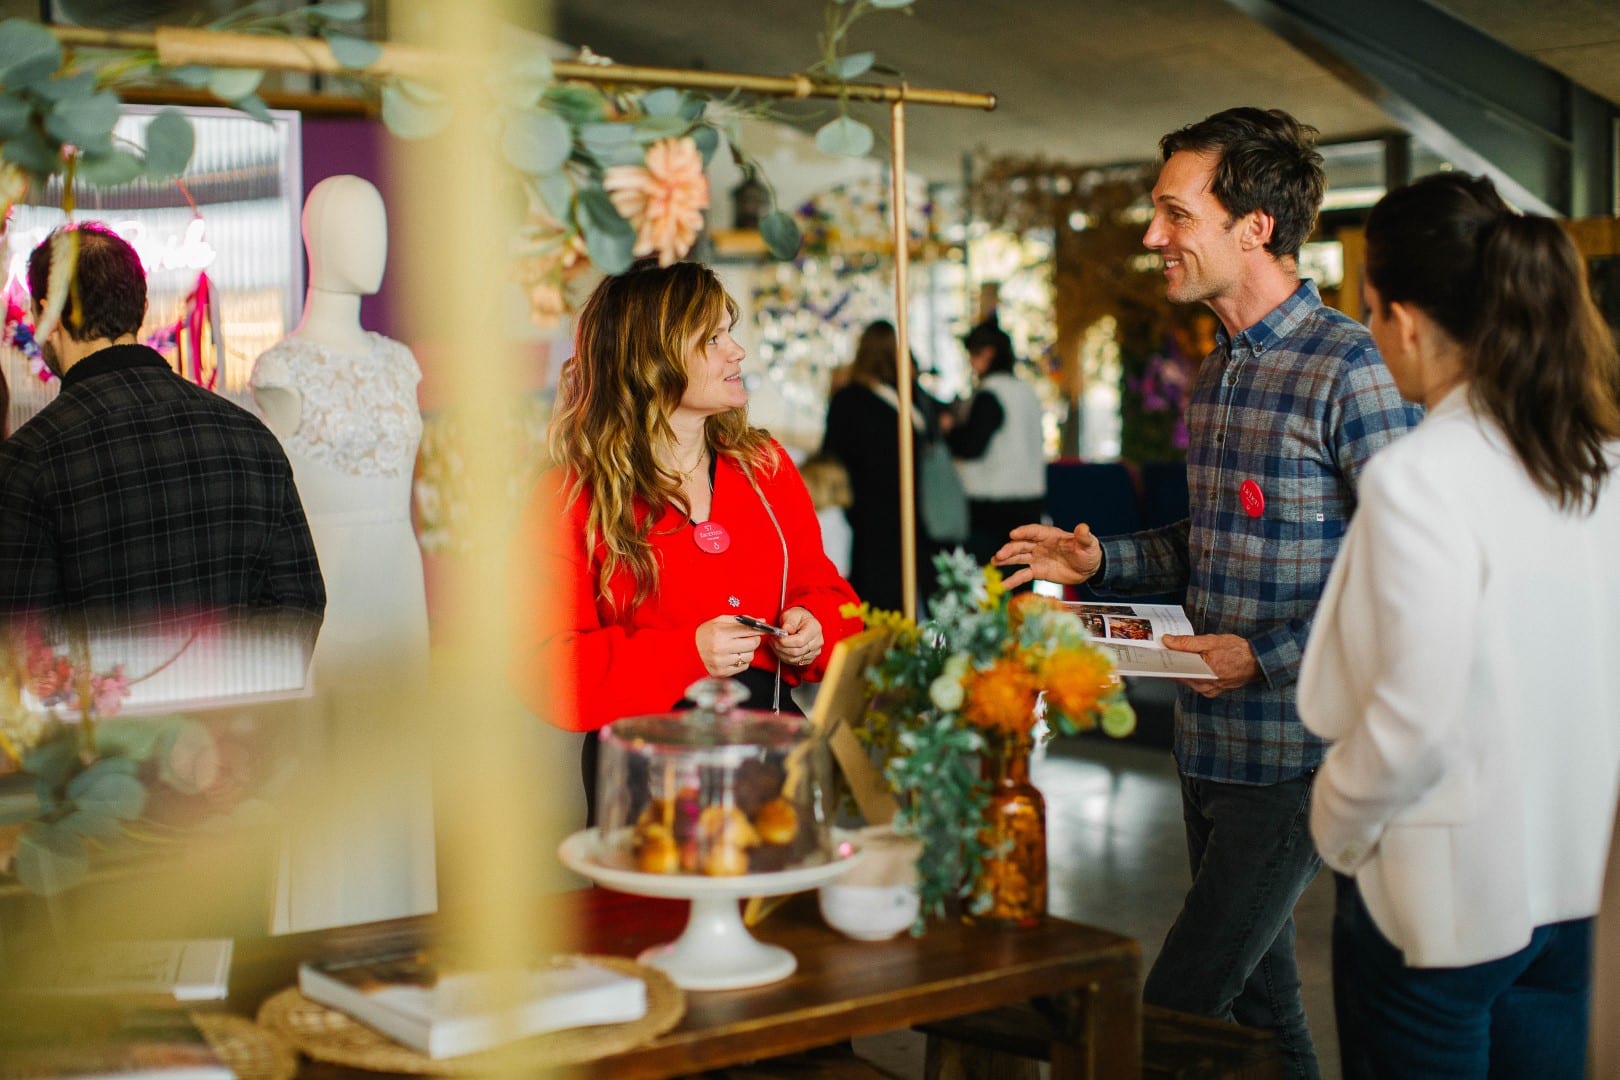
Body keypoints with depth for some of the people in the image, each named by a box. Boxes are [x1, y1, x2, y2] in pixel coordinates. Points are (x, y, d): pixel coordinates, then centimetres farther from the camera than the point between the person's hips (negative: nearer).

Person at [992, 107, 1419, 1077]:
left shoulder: (1351, 370, -16)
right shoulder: (1219, 369, 12)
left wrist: (1267, 657, -20)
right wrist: (1101, 561, 7)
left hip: (1292, 758, -9)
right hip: (1210, 743, 9)